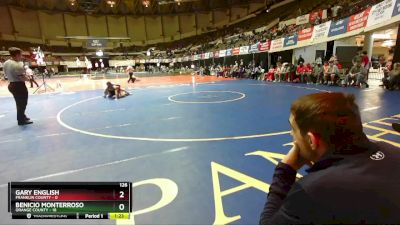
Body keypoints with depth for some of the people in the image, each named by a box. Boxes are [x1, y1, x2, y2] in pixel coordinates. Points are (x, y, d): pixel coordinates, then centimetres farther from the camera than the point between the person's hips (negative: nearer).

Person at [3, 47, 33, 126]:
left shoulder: (5, 63, 4)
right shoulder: (18, 65, -24)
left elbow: (6, 74, 13)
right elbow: (23, 78, -25)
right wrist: (28, 78, -6)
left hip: (11, 84, 9)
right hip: (19, 86, -9)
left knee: (19, 103, 23)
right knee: (22, 103, 5)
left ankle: (21, 117, 37)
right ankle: (21, 120, 15)